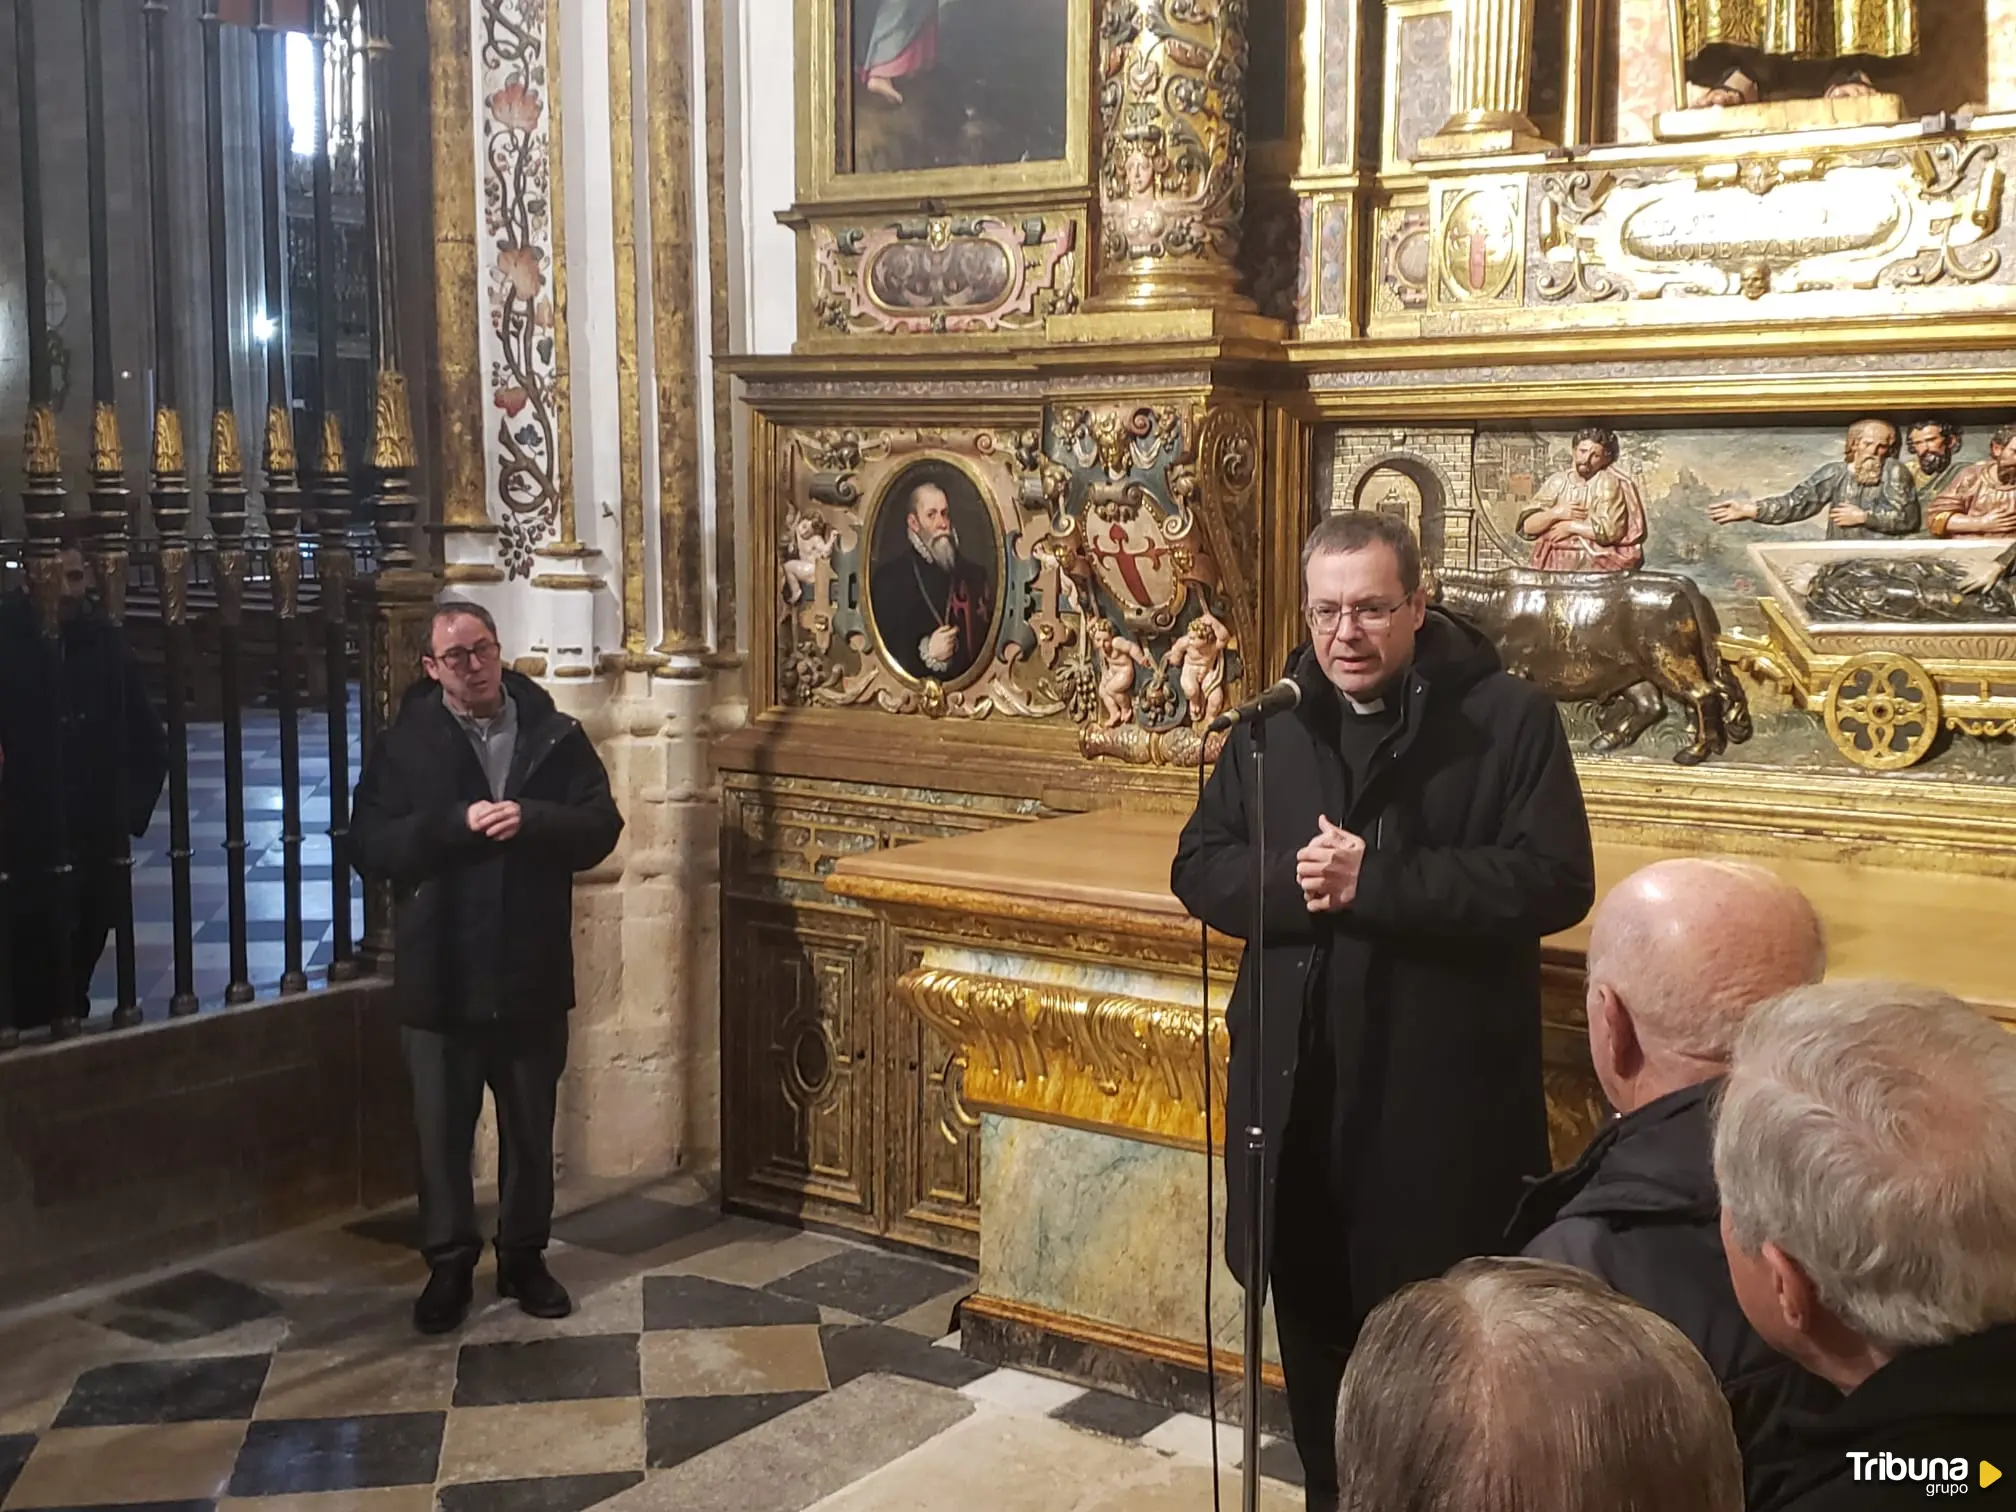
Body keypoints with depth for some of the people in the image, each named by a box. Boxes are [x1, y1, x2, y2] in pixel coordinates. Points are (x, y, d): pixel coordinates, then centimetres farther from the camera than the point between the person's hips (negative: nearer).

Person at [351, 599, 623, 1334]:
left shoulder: (556, 736, 1)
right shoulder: (404, 744, -2)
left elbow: (602, 826, -4)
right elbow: (370, 846, -9)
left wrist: (530, 820, -21)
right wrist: (457, 824, -22)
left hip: (533, 973, 1)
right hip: (439, 975, -1)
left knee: (530, 1128, 13)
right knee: (442, 1130, 10)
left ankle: (524, 1256, 28)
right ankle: (449, 1264, 25)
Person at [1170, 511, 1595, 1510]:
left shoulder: (1508, 719, -7)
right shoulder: (1273, 723, 8)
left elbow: (1556, 881, -16)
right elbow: (1198, 867, 6)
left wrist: (1374, 881, -22)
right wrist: (1292, 880, -16)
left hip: (1442, 1087, -4)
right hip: (1299, 1085, 5)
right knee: (1312, 1318, 17)